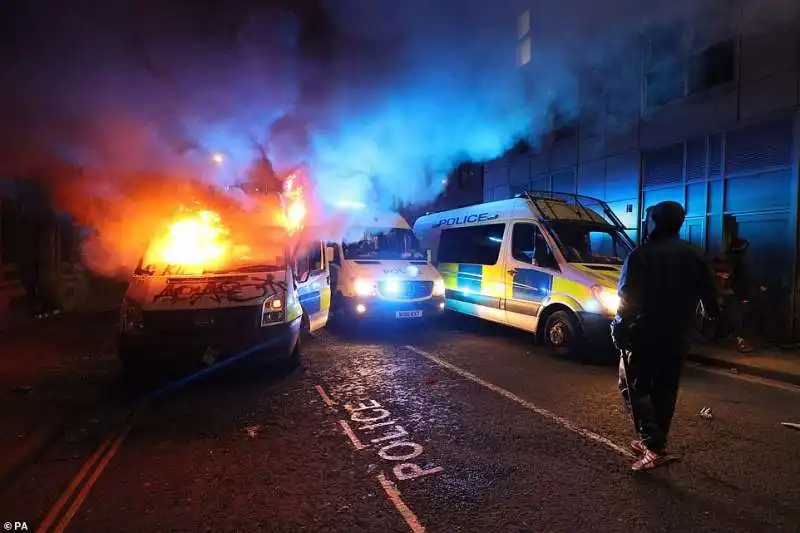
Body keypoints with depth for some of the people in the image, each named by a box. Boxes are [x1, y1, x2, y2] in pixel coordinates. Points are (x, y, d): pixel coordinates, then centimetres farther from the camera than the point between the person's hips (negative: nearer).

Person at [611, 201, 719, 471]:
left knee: (634, 388, 2)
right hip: (678, 337, 6)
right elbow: (709, 297, 13)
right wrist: (712, 313, 33)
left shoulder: (641, 255, -11)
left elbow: (626, 298, -16)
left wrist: (618, 328, -7)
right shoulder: (694, 255, 7)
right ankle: (653, 442, 24)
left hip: (644, 335, -6)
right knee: (665, 391, 16)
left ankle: (654, 446, -8)